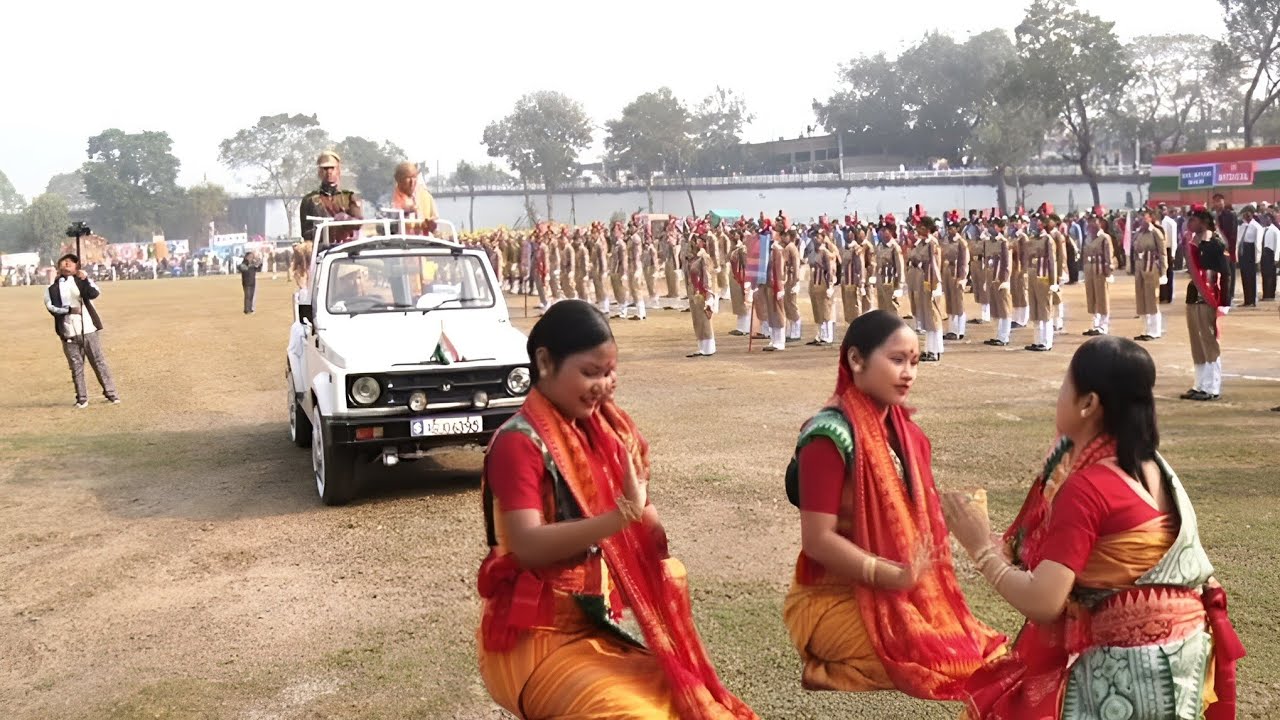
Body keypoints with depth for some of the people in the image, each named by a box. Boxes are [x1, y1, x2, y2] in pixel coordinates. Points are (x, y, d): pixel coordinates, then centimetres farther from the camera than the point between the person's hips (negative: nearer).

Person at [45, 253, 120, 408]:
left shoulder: (81, 280, 4)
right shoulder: (53, 287, 8)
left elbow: (94, 294, -15)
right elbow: (51, 307, -3)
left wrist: (86, 279, -31)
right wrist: (69, 309, -17)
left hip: (88, 329, -1)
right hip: (68, 332, 1)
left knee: (99, 362, 2)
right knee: (76, 366, 5)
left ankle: (111, 393, 8)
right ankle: (82, 398, 10)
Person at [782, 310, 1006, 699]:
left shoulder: (906, 433, 7)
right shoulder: (831, 437, -18)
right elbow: (818, 541, -21)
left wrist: (916, 577, -3)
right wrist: (896, 576, -26)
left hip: (904, 593, 8)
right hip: (836, 599, -8)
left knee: (986, 653, -4)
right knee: (947, 663, -20)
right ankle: (838, 670, -1)